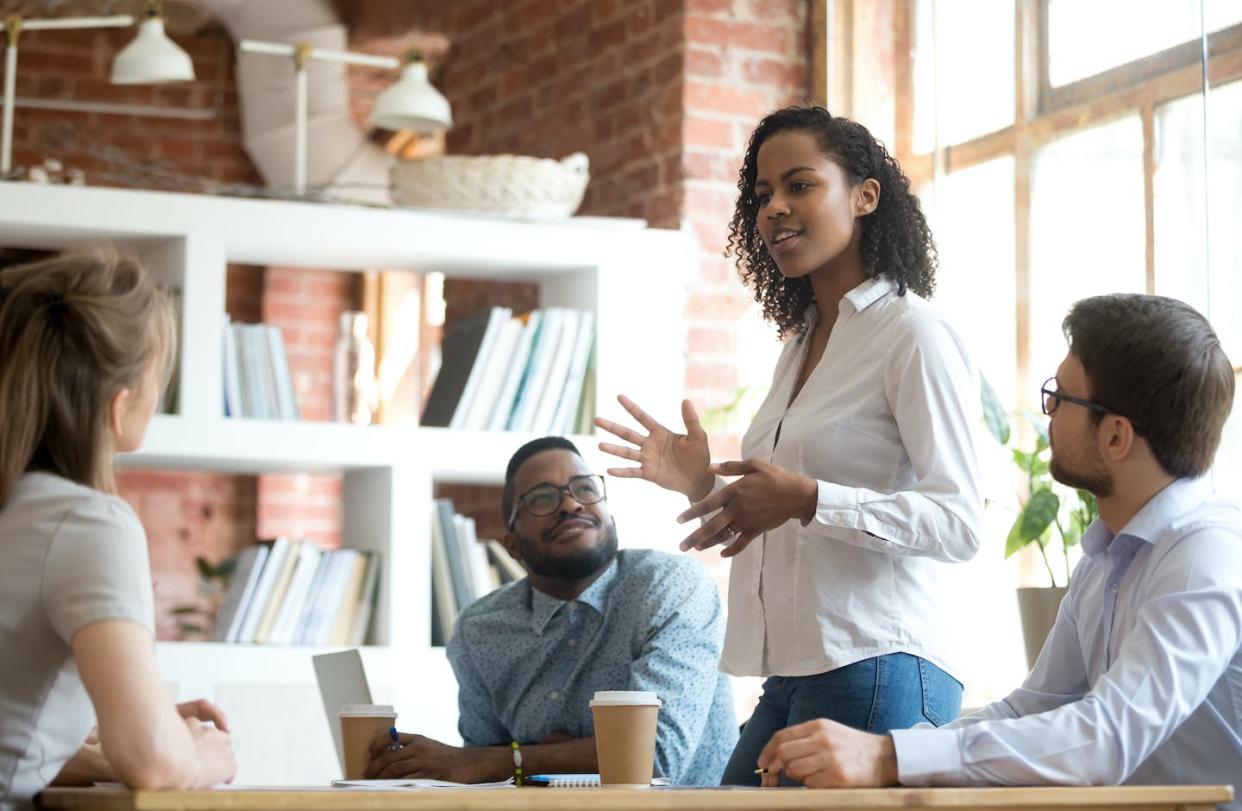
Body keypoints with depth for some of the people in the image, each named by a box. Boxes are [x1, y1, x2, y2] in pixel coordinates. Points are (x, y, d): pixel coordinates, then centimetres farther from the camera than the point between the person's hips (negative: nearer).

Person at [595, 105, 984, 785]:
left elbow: (959, 524, -15)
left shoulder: (912, 334, -7)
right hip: (792, 678, 8)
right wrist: (708, 486, 10)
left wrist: (806, 499, -24)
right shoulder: (801, 341, 20)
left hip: (875, 674, -8)